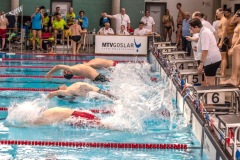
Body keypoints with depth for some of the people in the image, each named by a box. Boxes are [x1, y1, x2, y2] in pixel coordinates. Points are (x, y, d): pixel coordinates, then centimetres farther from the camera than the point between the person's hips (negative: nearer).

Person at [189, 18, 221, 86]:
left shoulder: (204, 33, -17)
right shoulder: (204, 31, 14)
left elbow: (205, 50, -22)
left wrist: (201, 64, -21)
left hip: (212, 60, -10)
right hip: (211, 59, 10)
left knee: (210, 83, -6)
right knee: (206, 81, 14)